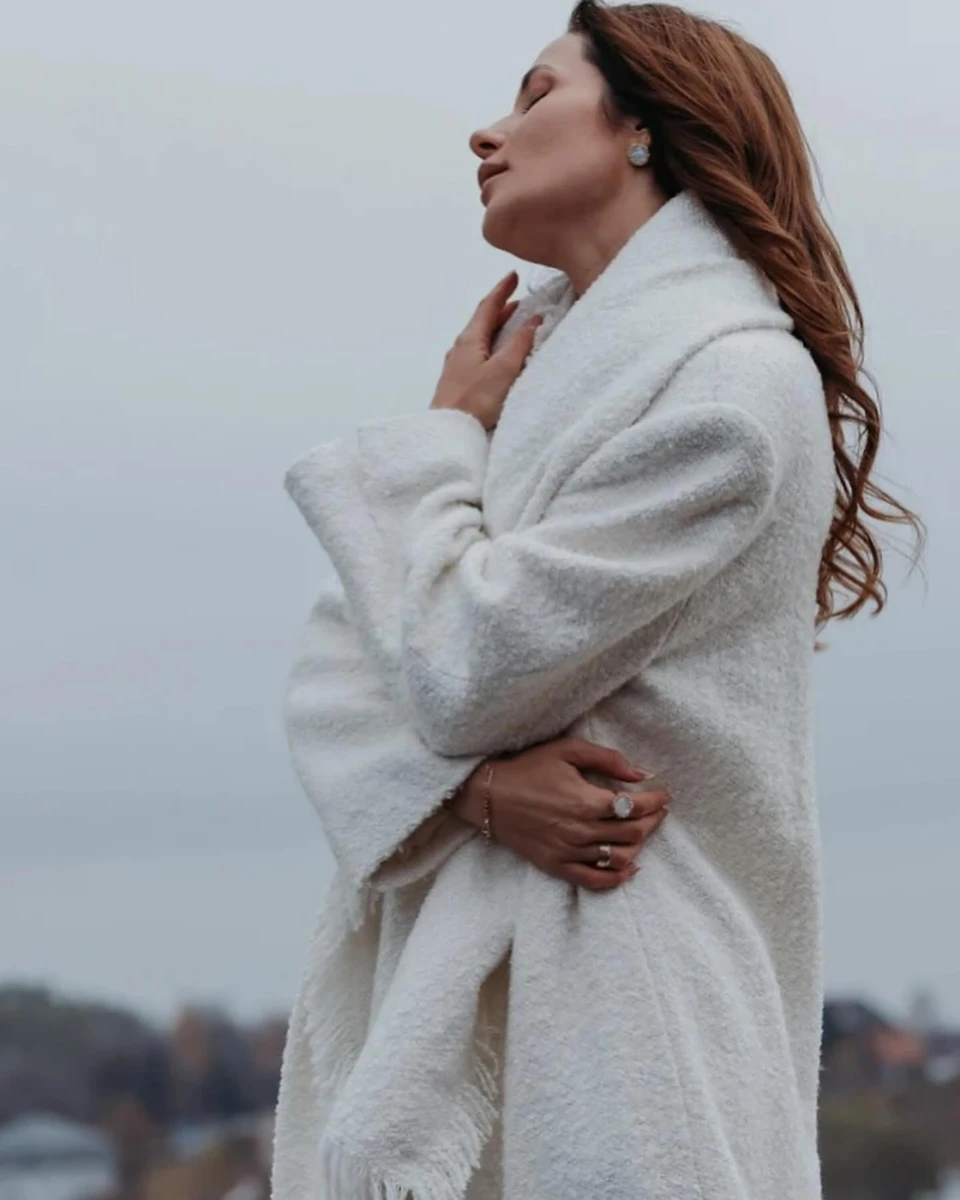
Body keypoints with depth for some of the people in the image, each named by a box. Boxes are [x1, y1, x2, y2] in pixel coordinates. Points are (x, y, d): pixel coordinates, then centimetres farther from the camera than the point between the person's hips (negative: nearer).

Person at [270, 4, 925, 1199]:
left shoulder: (733, 382, -11)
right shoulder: (528, 366, 15)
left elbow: (460, 673, -16)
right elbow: (337, 676, 7)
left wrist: (445, 435, 0)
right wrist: (478, 787, -13)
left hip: (615, 991, -7)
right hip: (445, 974, 7)